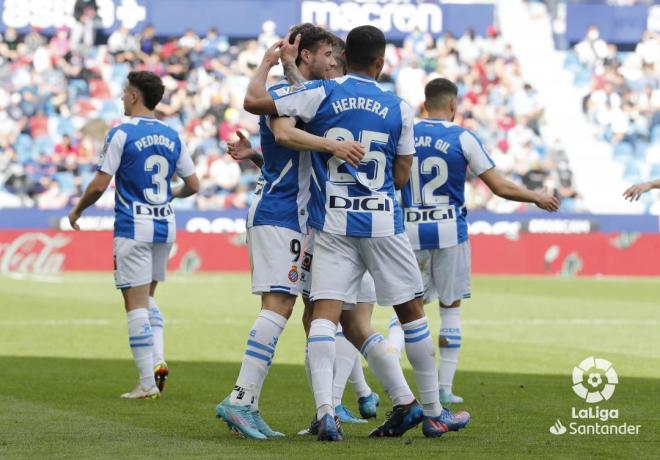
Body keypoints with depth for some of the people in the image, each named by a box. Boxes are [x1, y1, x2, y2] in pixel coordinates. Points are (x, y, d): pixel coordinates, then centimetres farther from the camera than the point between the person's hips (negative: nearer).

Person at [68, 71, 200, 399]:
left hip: (133, 227, -6)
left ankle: (147, 383, -4)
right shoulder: (172, 136, 7)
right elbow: (193, 185, 10)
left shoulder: (121, 134, -10)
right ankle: (158, 360, 4)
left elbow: (99, 185, -11)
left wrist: (77, 211, 6)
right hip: (165, 226, 6)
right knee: (147, 297, 22)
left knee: (136, 303, -2)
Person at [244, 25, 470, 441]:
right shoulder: (399, 109, 3)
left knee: (327, 314, -5)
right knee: (412, 311, 12)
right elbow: (401, 177, 8)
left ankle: (325, 411, -24)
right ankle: (432, 411, 19)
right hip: (383, 223, 0)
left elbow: (254, 102, -3)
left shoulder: (322, 94, -1)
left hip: (332, 226, 0)